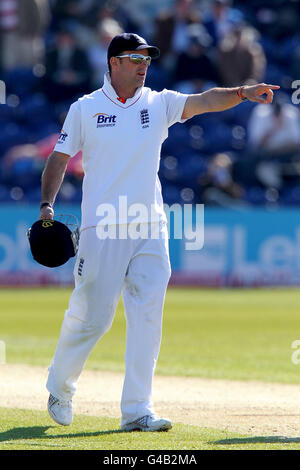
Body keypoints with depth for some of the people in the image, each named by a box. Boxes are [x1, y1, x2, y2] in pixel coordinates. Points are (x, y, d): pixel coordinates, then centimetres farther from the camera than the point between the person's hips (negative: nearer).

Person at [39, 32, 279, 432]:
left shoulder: (159, 104, 8)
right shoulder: (85, 109, 3)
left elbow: (204, 101, -5)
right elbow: (60, 158, 5)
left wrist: (243, 93, -22)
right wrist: (47, 205, -7)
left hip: (150, 229, 3)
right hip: (103, 229, -3)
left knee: (147, 319, -4)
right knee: (91, 316, -1)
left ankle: (137, 410, -1)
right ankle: (60, 385, 25)